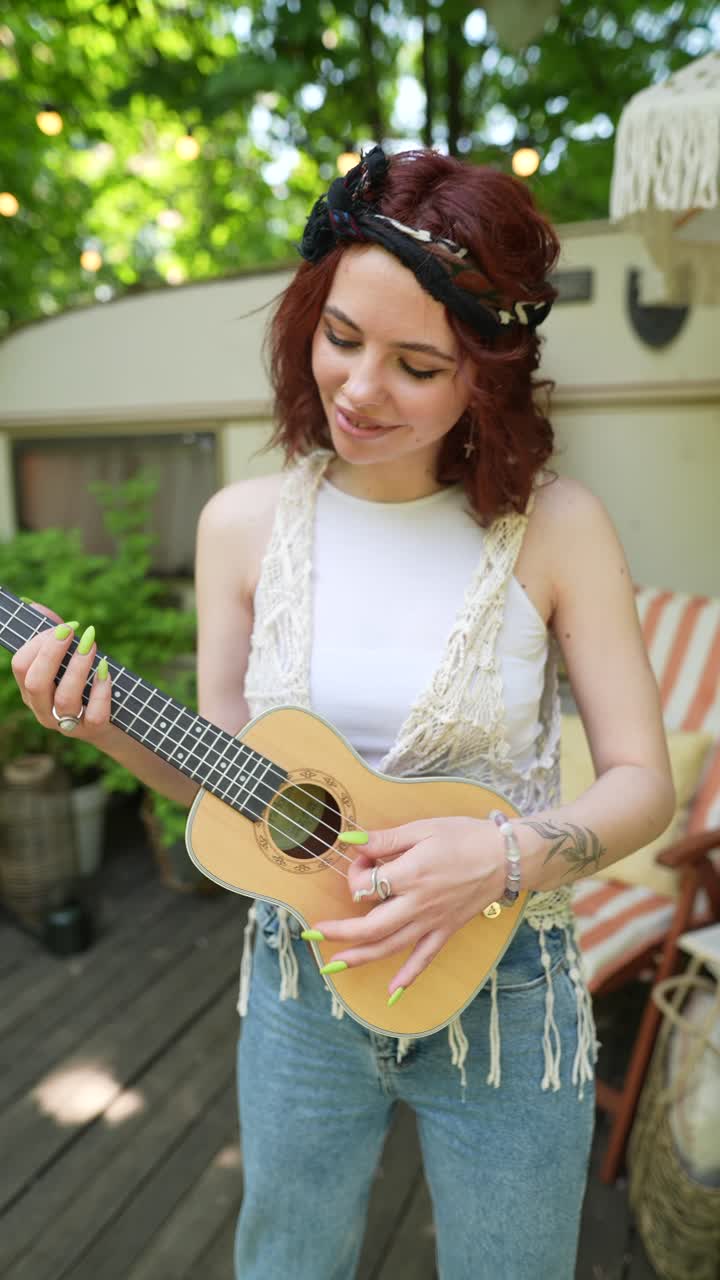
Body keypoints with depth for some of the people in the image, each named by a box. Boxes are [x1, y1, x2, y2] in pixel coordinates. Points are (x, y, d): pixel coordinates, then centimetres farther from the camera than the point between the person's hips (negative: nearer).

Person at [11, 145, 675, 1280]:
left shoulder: (553, 526, -15)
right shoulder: (244, 524, -7)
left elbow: (642, 785, -11)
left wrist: (504, 856, -28)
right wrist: (109, 728, -18)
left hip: (500, 995, -2)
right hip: (301, 986, 3)